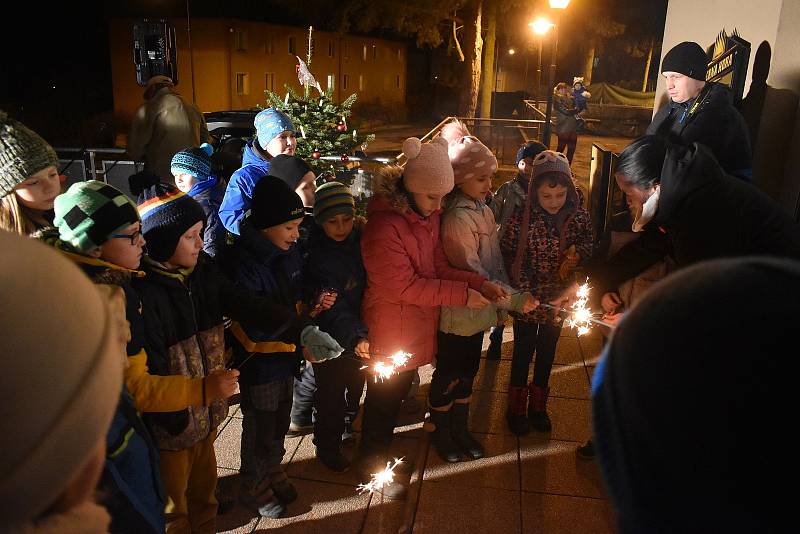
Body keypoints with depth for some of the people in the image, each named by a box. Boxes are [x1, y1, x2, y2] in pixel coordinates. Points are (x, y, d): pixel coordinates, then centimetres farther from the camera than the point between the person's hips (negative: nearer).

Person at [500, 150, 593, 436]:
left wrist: (578, 253, -23)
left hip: (559, 299, 3)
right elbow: (507, 254, -11)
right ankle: (516, 407, 35)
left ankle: (538, 405, 42)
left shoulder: (578, 215, -12)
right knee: (523, 351, 13)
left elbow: (588, 246, -1)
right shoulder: (522, 217, -19)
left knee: (547, 352, 20)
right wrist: (522, 289, -17)